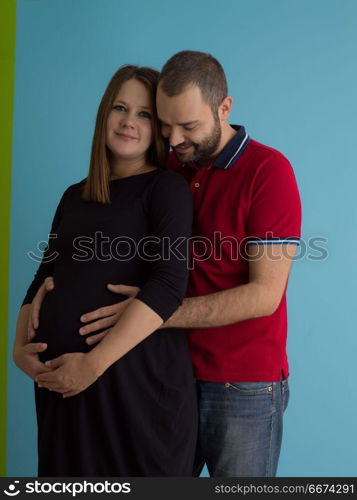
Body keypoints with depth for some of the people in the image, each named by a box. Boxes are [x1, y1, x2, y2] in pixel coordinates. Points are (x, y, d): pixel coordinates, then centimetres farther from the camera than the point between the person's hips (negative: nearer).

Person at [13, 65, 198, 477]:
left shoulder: (166, 188, -5)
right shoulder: (74, 197, 14)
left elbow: (168, 284, -17)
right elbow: (44, 279, 17)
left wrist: (94, 363, -22)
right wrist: (20, 347, 0)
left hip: (138, 379, -5)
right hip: (60, 380, 5)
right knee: (69, 475, 16)